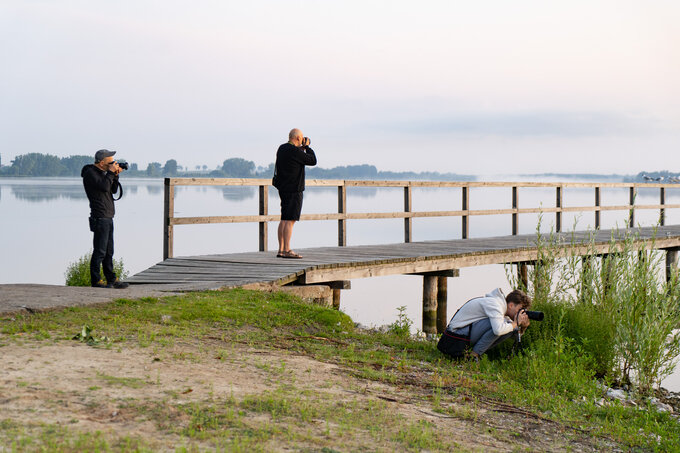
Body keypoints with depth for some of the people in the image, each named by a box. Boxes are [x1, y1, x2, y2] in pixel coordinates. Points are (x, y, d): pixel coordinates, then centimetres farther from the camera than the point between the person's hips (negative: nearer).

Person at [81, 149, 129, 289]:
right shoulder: (90, 173, -11)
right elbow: (104, 187, -23)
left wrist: (115, 175, 4)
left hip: (108, 217, 10)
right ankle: (95, 280, -1)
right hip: (100, 218, -10)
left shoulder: (102, 172, 18)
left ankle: (111, 279, 16)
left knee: (108, 251, 12)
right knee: (100, 251, -7)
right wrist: (111, 172, -12)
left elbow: (113, 190, 17)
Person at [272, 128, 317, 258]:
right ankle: (287, 251, -12)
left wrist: (301, 149, 20)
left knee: (284, 220, 10)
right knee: (290, 220, -10)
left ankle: (281, 250, 11)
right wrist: (307, 147, 2)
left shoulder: (282, 149, 10)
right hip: (294, 189, -9)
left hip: (283, 188, 9)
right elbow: (312, 161, -9)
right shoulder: (294, 151, -17)